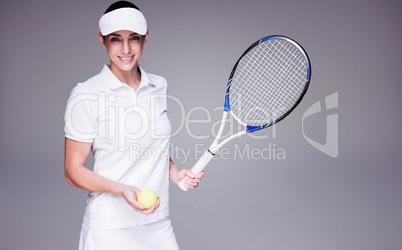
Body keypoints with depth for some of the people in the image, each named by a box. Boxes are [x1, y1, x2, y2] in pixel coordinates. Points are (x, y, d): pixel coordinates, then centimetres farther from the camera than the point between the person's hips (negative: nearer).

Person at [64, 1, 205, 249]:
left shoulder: (159, 86, 4)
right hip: (110, 230, -4)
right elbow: (74, 171, -9)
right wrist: (122, 189, -24)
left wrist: (175, 173, -1)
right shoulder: (86, 96, -12)